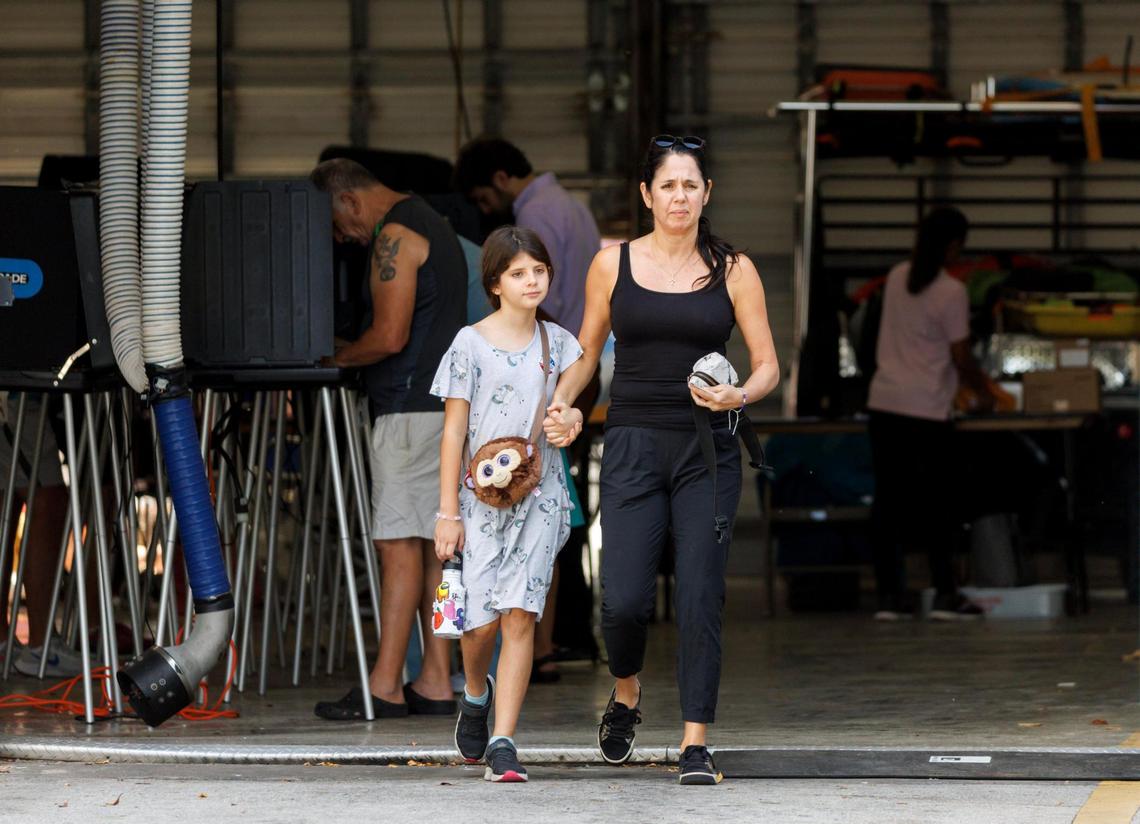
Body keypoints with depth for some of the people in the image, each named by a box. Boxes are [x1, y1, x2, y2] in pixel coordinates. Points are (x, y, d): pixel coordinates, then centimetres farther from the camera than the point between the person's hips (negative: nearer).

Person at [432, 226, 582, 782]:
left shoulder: (557, 342, 8)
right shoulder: (471, 343, -1)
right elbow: (453, 431, -1)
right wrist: (447, 512, -4)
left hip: (540, 496, 2)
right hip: (481, 497, -2)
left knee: (520, 616, -8)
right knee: (481, 619, -4)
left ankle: (503, 743, -8)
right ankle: (475, 694, 31)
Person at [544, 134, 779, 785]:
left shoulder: (732, 270, 4)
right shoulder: (614, 264, 6)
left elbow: (768, 365, 5)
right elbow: (587, 353, 14)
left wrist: (739, 395, -16)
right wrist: (562, 404, -4)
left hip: (708, 450, 0)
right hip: (634, 446, 0)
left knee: (701, 596, -5)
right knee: (625, 601, -9)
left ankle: (696, 743, 2)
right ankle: (626, 694, 22)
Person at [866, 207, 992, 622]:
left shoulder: (897, 278, 8)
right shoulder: (951, 292, -10)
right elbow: (961, 357, -7)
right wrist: (982, 391, 12)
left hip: (884, 402, 5)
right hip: (927, 409, -5)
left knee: (888, 499, 6)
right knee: (937, 502, 4)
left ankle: (889, 595, 6)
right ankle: (945, 595, 6)